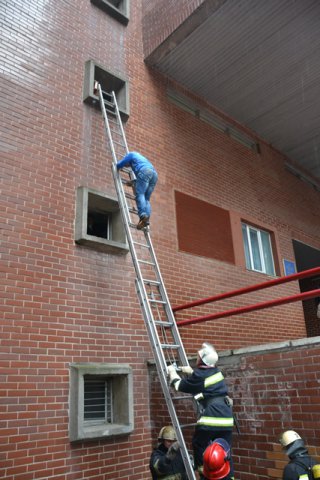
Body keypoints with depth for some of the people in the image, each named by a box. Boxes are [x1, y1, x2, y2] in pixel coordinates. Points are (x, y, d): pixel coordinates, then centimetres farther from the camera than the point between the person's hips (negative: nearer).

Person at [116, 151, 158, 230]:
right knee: (146, 198, 3)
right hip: (154, 173, 7)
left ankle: (143, 215, -35)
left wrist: (117, 168, 40)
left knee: (139, 194, -14)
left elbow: (119, 164, 19)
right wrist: (133, 182, 51)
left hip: (144, 171, -7)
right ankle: (147, 219, -15)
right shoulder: (140, 157, 44)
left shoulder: (131, 154, 23)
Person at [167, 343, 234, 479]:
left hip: (211, 416, -7)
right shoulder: (215, 371, 8)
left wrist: (172, 372, 20)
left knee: (199, 444, 12)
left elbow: (179, 385, 4)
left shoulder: (199, 375, -11)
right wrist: (190, 371, 40)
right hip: (226, 416, 7)